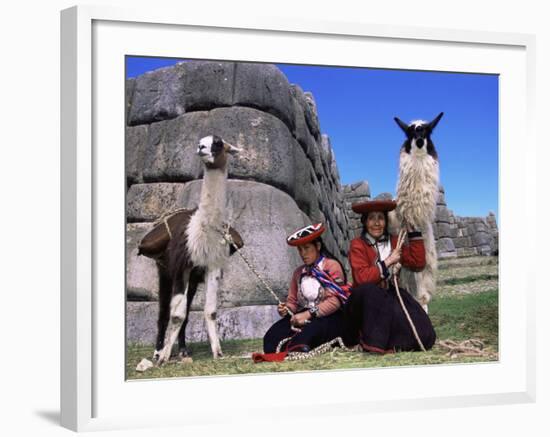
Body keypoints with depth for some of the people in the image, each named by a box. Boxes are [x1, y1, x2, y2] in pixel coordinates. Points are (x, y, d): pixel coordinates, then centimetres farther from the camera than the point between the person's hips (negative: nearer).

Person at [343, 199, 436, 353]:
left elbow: (418, 263, 0)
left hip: (390, 298, 4)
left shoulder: (394, 242, 11)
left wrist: (412, 231, 0)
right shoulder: (357, 245, -6)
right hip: (366, 301, -4)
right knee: (368, 290, -41)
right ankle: (373, 343, -29)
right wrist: (387, 262, -16)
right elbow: (362, 278, -21)